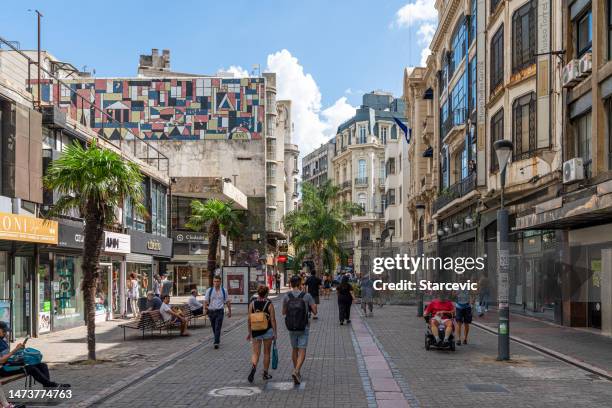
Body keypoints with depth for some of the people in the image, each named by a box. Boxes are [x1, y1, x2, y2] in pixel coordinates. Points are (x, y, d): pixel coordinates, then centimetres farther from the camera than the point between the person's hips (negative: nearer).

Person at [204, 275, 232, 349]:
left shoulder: (224, 291, 4)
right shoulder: (209, 290, 3)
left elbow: (227, 301, 10)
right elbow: (206, 301, 4)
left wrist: (229, 311, 11)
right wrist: (205, 308, -7)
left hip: (220, 311, -2)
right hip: (211, 311, 2)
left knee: (218, 327, -12)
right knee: (214, 328, 12)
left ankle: (216, 342, -13)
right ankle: (217, 340, 32)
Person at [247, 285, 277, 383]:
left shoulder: (252, 303, -2)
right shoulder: (269, 304, -7)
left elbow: (249, 319, -1)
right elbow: (273, 320, -8)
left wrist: (249, 332, 8)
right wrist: (275, 333, 0)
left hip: (255, 331, 1)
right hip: (267, 331, -1)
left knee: (256, 352, 6)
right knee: (266, 353, 14)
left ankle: (253, 366, -23)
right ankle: (265, 373, 20)